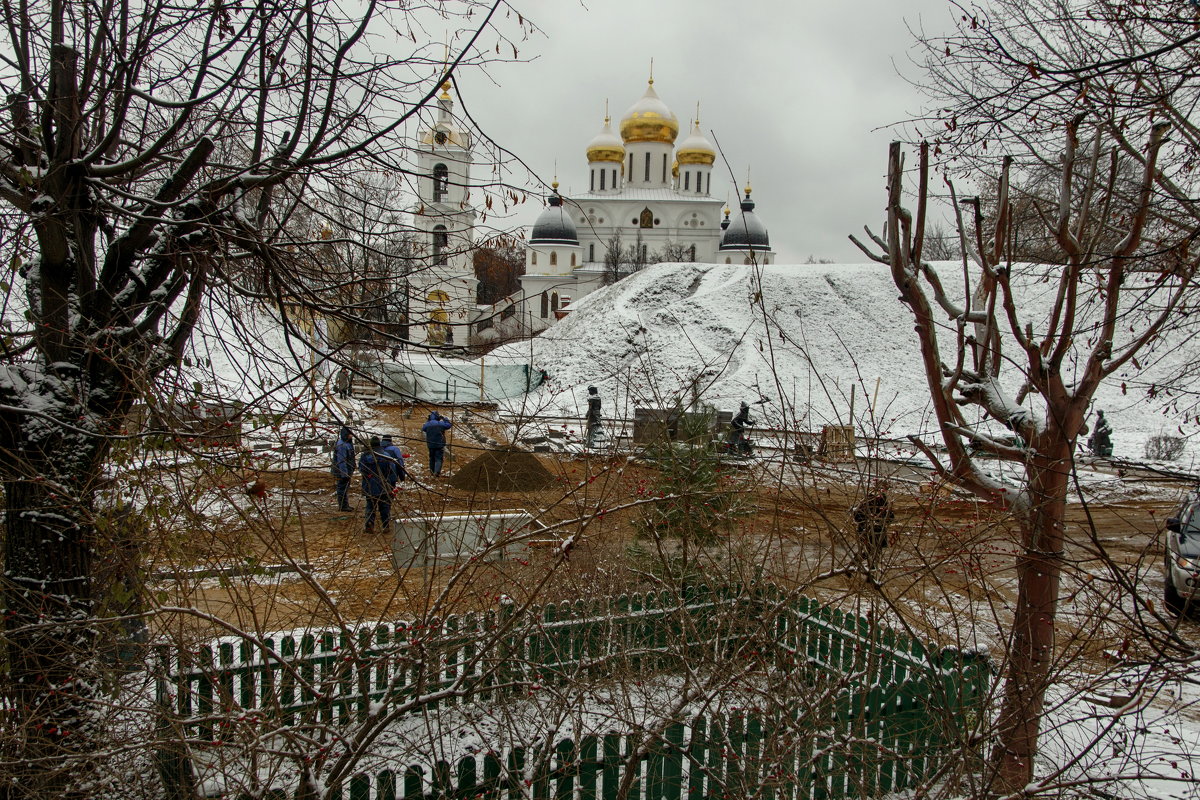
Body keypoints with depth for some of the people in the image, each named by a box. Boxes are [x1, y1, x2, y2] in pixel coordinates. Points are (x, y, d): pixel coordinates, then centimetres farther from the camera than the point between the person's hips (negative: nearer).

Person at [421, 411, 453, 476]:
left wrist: (427, 421, 18)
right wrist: (444, 418, 10)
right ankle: (437, 471, -15)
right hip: (439, 445, -3)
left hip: (430, 445, 3)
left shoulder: (427, 424, -4)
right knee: (438, 459, -1)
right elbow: (448, 425, 3)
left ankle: (432, 470, 28)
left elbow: (423, 428, 18)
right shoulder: (441, 424, -12)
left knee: (432, 458, 19)